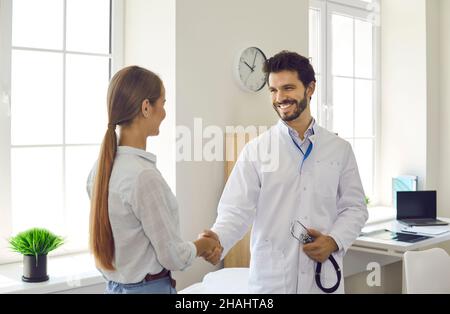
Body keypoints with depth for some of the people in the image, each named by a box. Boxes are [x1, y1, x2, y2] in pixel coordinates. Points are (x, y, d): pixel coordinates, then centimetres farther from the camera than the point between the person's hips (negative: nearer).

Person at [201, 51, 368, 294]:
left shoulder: (340, 149, 4)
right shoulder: (256, 150, -2)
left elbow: (354, 207, 7)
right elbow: (237, 209, -7)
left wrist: (334, 241, -9)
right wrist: (219, 239, -26)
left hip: (323, 276, 2)